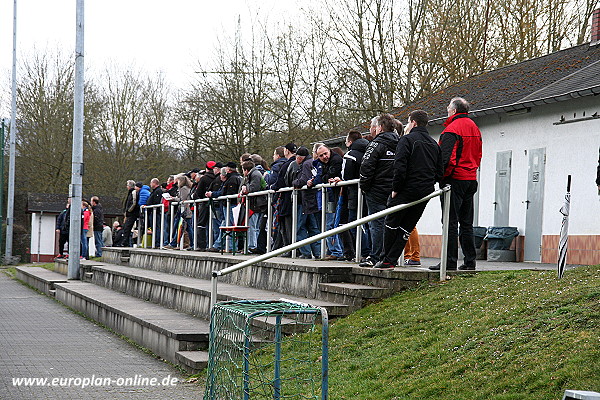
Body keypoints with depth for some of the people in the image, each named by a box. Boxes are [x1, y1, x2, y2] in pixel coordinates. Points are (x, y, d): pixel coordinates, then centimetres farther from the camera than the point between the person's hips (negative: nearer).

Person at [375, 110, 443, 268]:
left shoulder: (407, 140, -7)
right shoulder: (434, 144, 15)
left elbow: (400, 167, -17)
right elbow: (440, 172, 13)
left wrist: (395, 189, -9)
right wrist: (428, 185, 17)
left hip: (407, 190, -6)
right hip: (425, 193, 6)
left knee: (391, 224, 6)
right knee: (406, 227, 9)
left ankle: (386, 259, 8)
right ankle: (392, 259, 5)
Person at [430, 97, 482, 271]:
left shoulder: (452, 129, -12)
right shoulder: (474, 128, 16)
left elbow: (446, 156, -19)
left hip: (454, 180, -8)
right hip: (471, 179, 8)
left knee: (451, 221, -7)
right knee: (466, 222, 11)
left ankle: (450, 261, -9)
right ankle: (470, 261, 10)